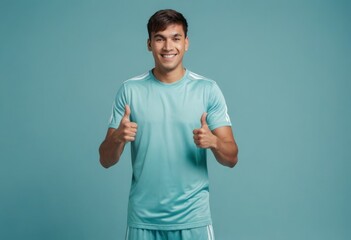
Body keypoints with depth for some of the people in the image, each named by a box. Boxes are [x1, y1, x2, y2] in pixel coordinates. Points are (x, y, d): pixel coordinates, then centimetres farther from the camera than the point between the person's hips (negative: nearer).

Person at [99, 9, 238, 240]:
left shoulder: (208, 89, -3)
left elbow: (231, 158, -2)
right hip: (143, 220, 1)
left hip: (193, 218, 0)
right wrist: (118, 137, -21)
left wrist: (213, 141, -23)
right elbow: (106, 160, 0)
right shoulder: (130, 90, -2)